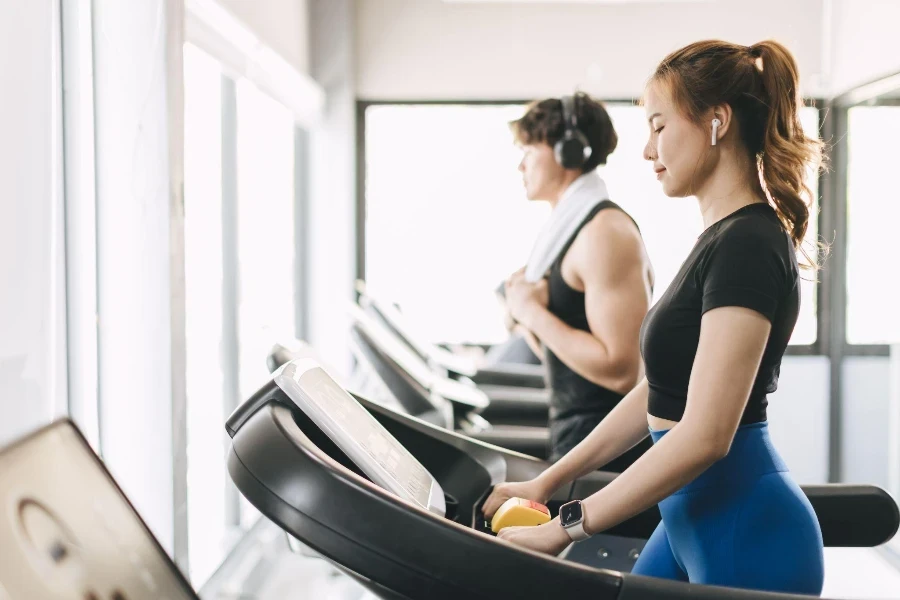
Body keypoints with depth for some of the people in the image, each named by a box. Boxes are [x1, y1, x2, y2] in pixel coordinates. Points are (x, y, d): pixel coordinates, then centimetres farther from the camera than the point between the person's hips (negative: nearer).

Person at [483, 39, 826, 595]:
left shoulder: (746, 246, -20)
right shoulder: (725, 238, 11)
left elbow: (704, 435, -26)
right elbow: (658, 393, 14)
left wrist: (569, 526, -21)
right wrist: (548, 481, 11)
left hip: (747, 536, -9)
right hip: (695, 518, 9)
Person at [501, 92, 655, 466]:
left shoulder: (605, 233, -17)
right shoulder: (569, 229, 12)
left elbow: (621, 370, -24)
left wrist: (534, 312, -17)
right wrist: (524, 311, 0)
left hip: (607, 447, -9)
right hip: (574, 430, 9)